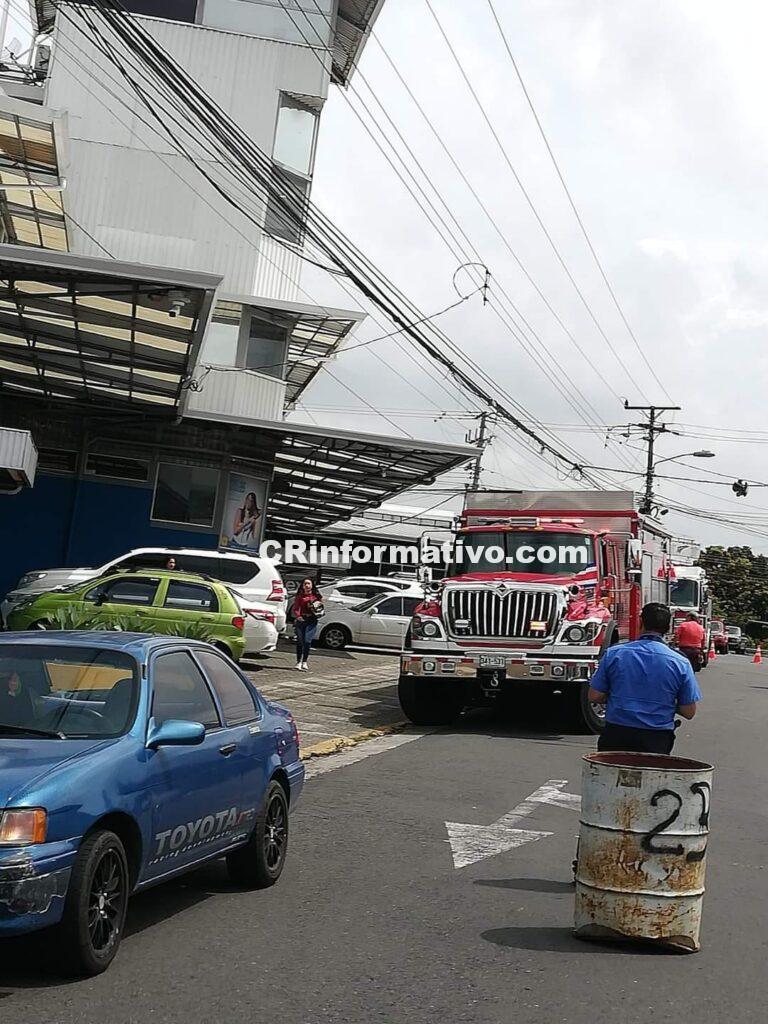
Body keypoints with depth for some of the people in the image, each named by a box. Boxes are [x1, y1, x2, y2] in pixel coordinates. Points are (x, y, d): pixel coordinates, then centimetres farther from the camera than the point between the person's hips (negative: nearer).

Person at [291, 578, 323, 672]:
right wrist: (298, 616, -14)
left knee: (307, 641, -12)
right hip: (300, 620, 1)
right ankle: (299, 662, 14)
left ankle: (304, 662, -3)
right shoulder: (299, 596, 10)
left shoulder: (316, 596, 10)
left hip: (311, 621, -1)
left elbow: (320, 607, 15)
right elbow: (295, 608, 4)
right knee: (300, 641, 2)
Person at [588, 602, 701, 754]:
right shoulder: (681, 663, -5)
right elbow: (689, 712, 0)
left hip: (616, 737, 0)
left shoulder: (613, 654, -3)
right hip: (657, 741, 0)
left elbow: (594, 696, 1)